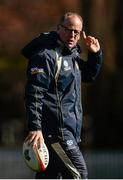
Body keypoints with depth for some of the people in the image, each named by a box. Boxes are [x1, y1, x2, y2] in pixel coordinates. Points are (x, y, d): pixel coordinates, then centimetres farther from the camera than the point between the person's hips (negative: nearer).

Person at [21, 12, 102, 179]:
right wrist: (35, 127, -27)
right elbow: (34, 94, -19)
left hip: (68, 130, 9)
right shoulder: (45, 56, -12)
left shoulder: (72, 55, 16)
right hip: (56, 130, -9)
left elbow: (89, 76, 34)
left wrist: (95, 54, 16)